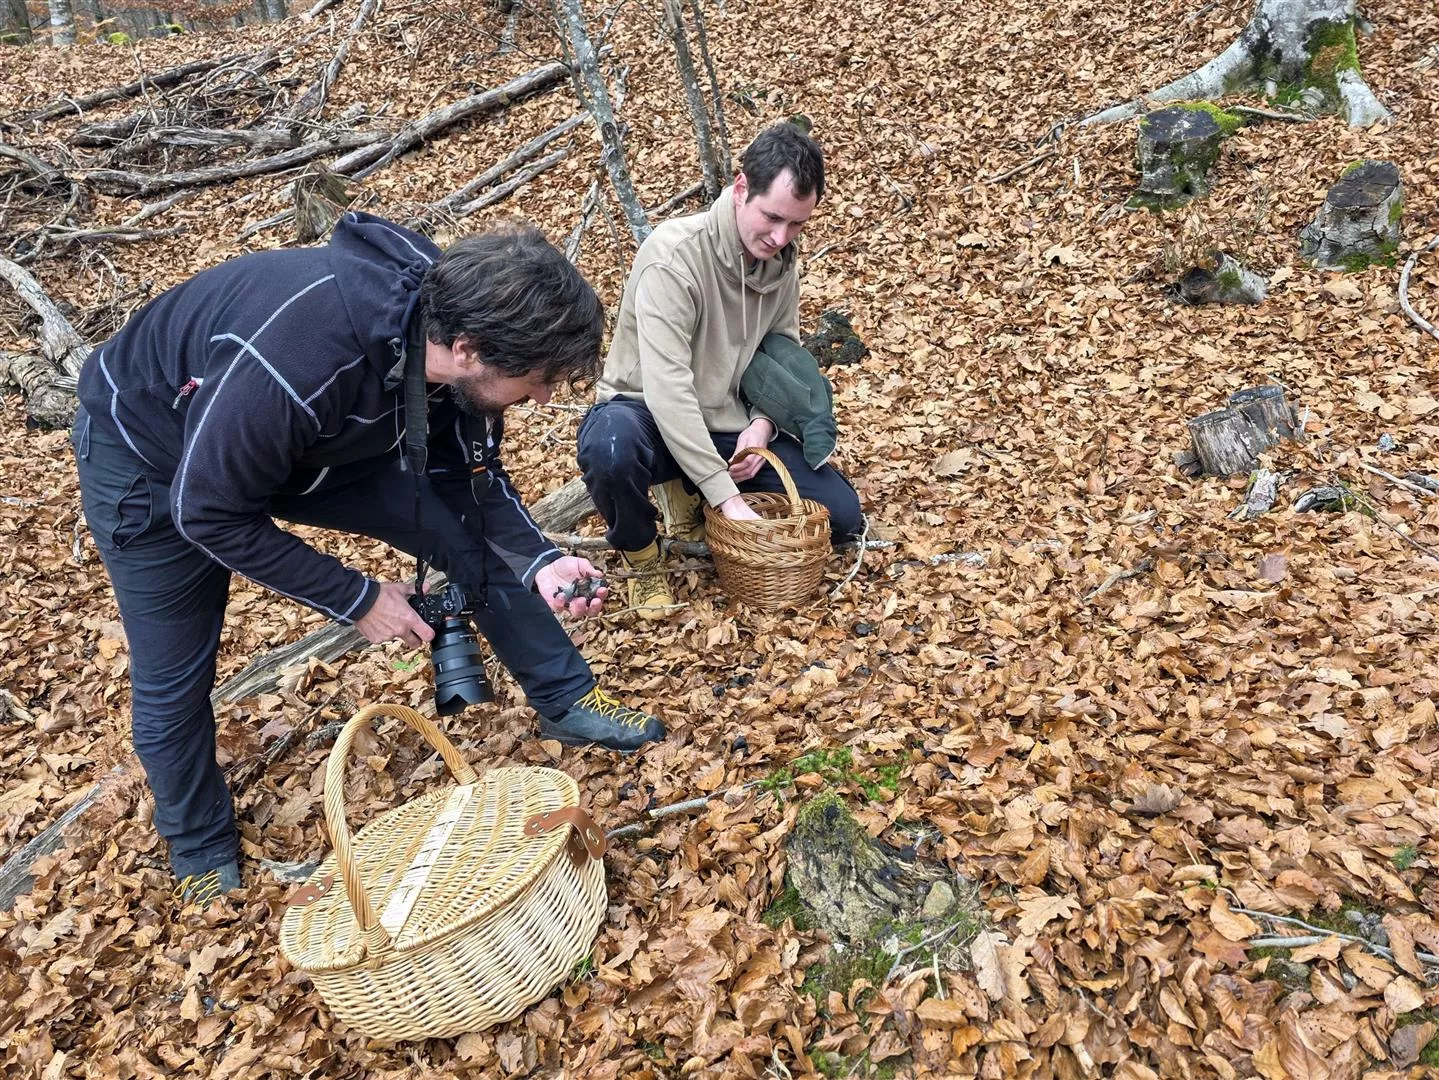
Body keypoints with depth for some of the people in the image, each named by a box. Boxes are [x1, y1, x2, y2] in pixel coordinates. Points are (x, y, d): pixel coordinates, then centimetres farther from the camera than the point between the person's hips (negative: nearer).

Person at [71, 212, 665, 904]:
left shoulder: (454, 319, -24)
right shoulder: (291, 363, -45)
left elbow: (465, 473, -8)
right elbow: (209, 512, -29)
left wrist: (536, 560, -23)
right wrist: (357, 599, -23)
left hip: (319, 440, 5)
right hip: (152, 456, -5)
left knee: (472, 536, -6)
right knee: (172, 683, 4)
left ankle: (566, 702, 12)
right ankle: (201, 855, 31)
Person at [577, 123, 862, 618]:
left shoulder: (781, 258, -4)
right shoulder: (674, 256, -25)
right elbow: (667, 389, -32)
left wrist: (762, 424, -15)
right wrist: (727, 496, -34)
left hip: (730, 425, 6)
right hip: (651, 416, -6)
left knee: (842, 516, -1)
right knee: (611, 446, -42)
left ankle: (691, 494, 15)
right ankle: (642, 556, -9)